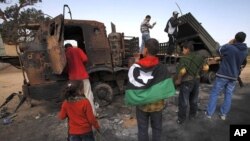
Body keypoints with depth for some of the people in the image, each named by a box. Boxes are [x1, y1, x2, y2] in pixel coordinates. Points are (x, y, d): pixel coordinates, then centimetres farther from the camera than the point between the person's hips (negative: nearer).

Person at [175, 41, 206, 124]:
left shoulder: (184, 58, -18)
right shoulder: (199, 57, 3)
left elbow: (182, 71, -31)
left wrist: (178, 80, -17)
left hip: (186, 82, -7)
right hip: (196, 80, 7)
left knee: (183, 101, 5)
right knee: (194, 100, 21)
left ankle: (181, 119, 16)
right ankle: (192, 115, 37)